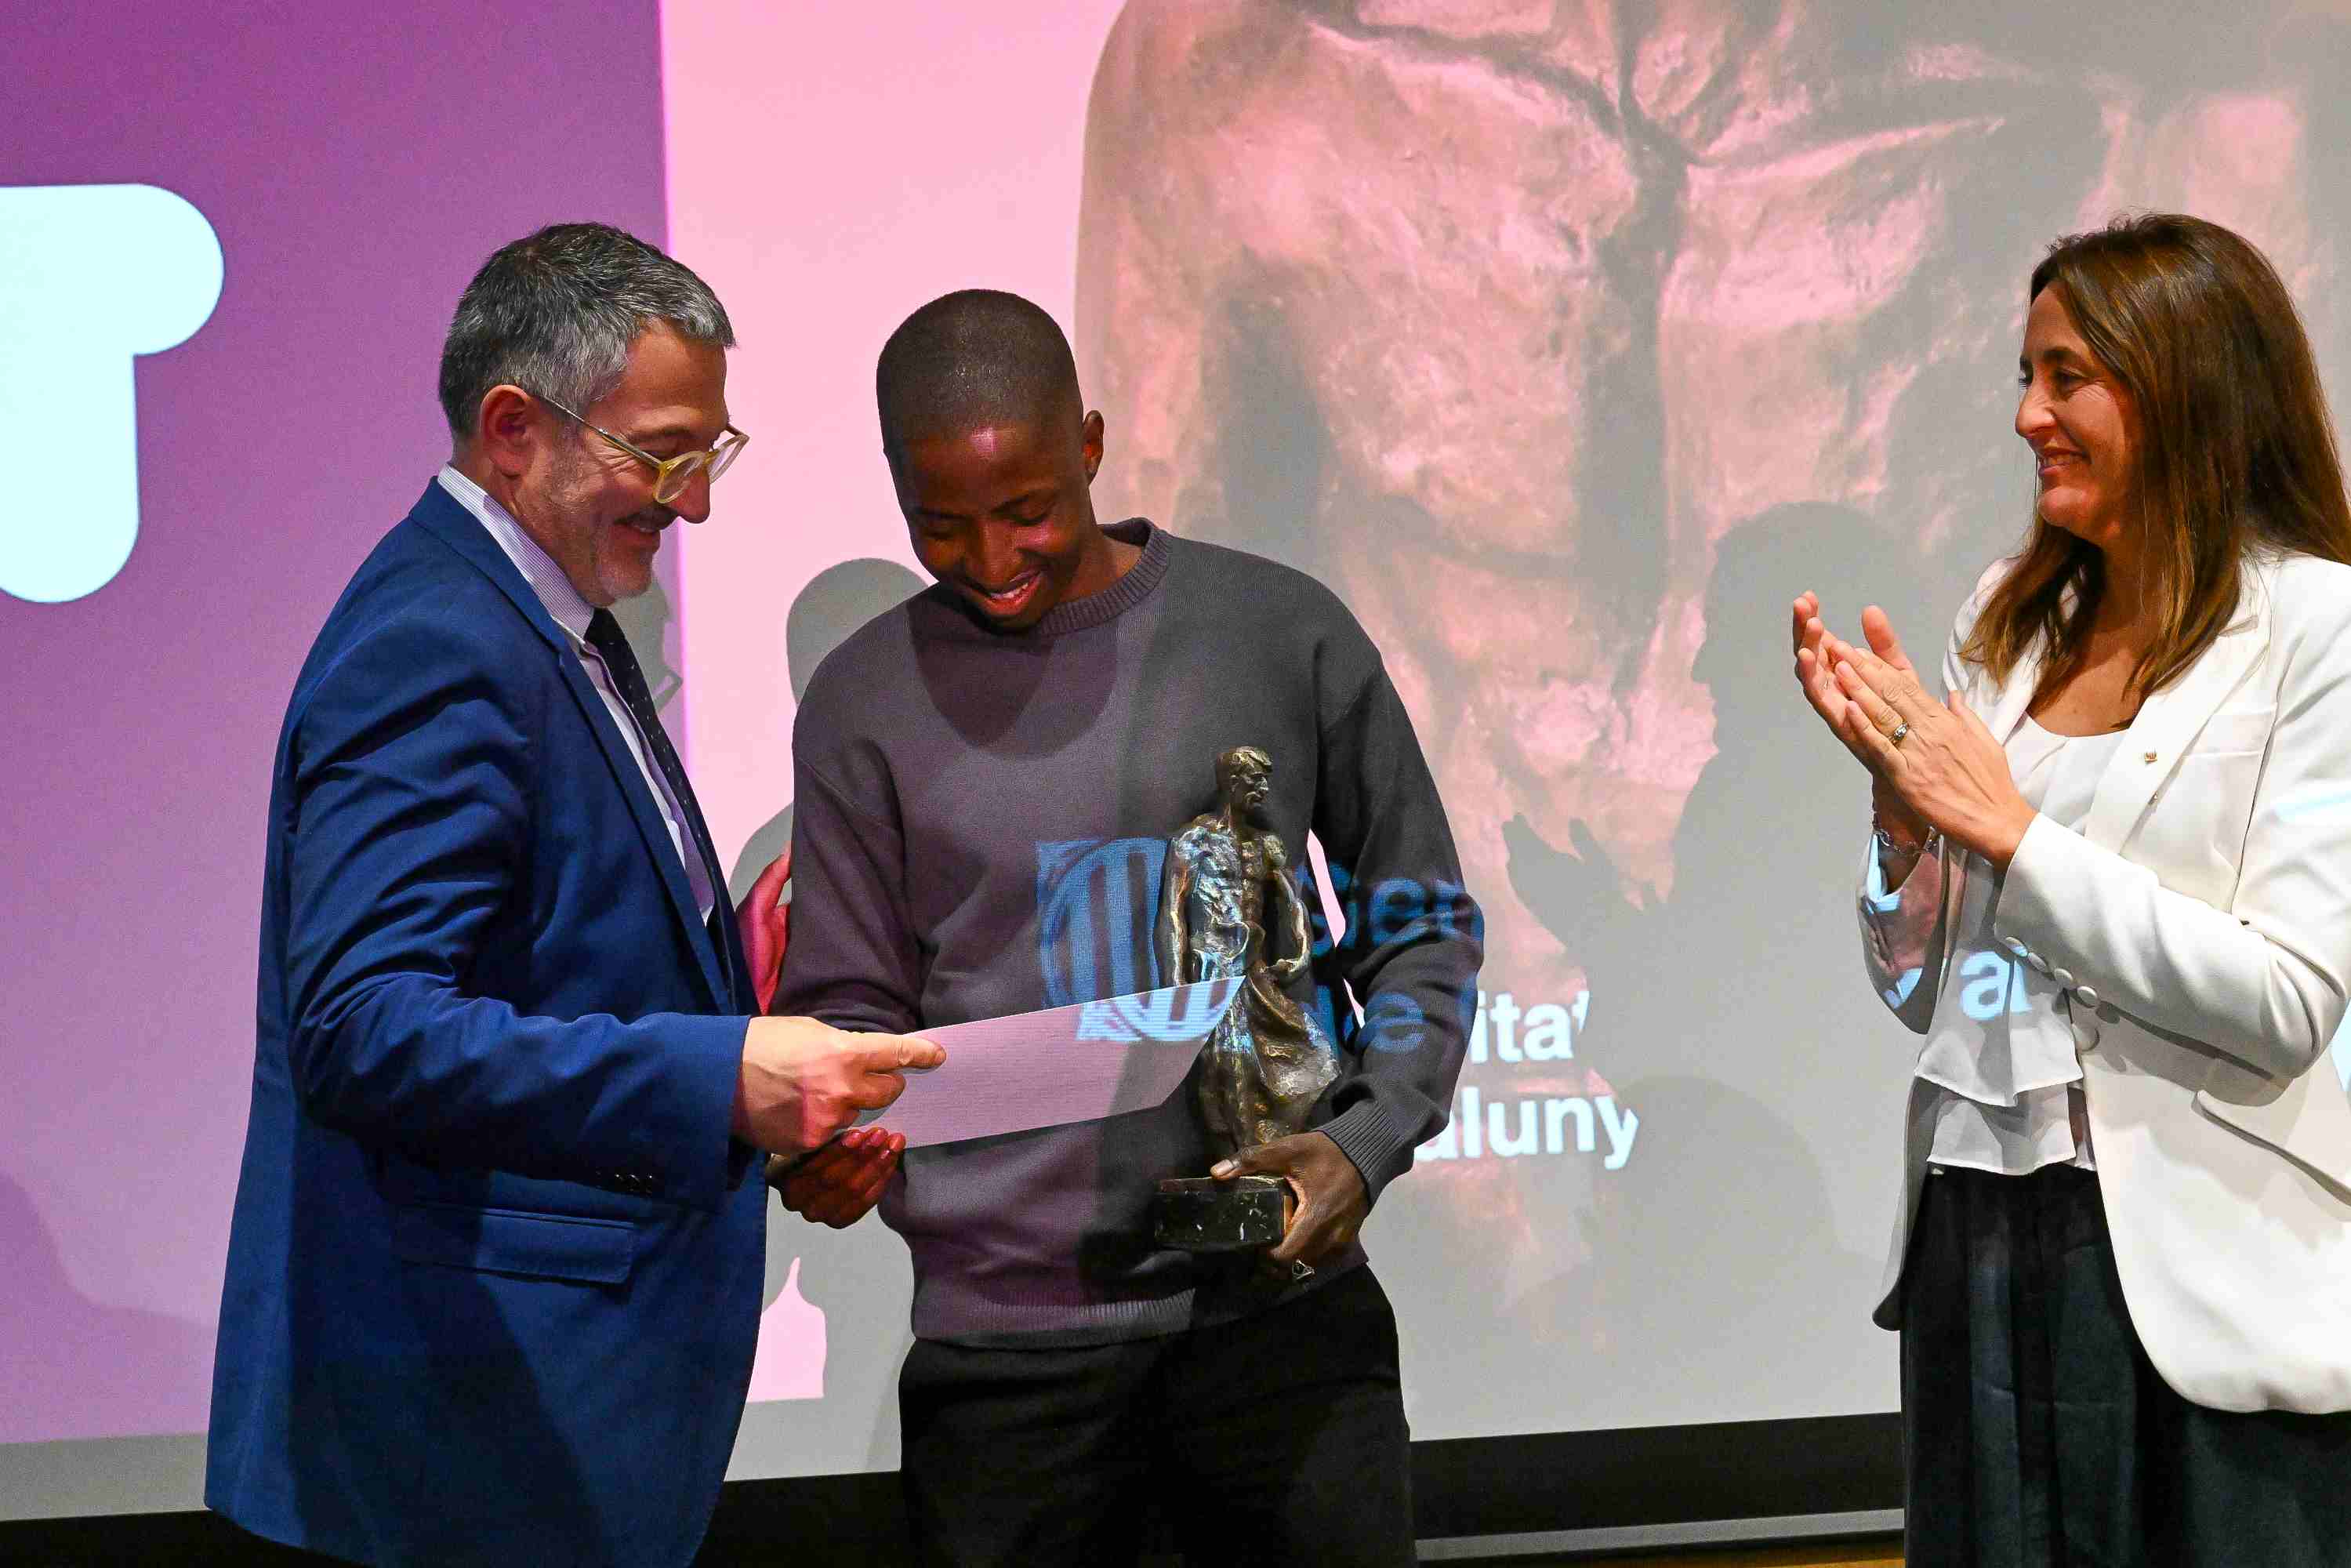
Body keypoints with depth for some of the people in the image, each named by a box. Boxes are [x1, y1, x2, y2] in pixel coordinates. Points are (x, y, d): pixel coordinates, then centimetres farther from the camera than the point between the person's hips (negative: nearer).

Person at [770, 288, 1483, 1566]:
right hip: (1005, 1331, 0)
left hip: (1279, 1303, 0)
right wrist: (823, 1144, -15)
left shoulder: (1282, 634, 2)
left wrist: (1367, 1140, -7)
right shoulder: (863, 704, 4)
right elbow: (853, 1013, 7)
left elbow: (1419, 922, 8)